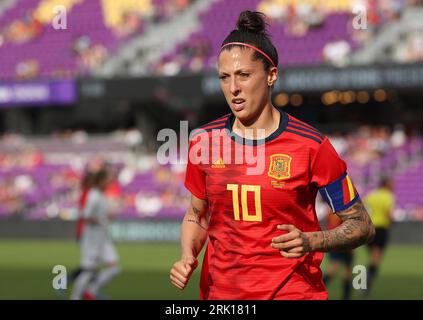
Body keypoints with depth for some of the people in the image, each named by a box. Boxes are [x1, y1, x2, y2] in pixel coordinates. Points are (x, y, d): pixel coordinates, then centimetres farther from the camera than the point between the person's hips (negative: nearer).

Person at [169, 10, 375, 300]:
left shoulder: (311, 145, -11)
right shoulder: (204, 141, 0)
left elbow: (362, 225, -4)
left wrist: (310, 241, -21)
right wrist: (187, 258, -4)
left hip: (293, 291, -3)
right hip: (220, 292, 3)